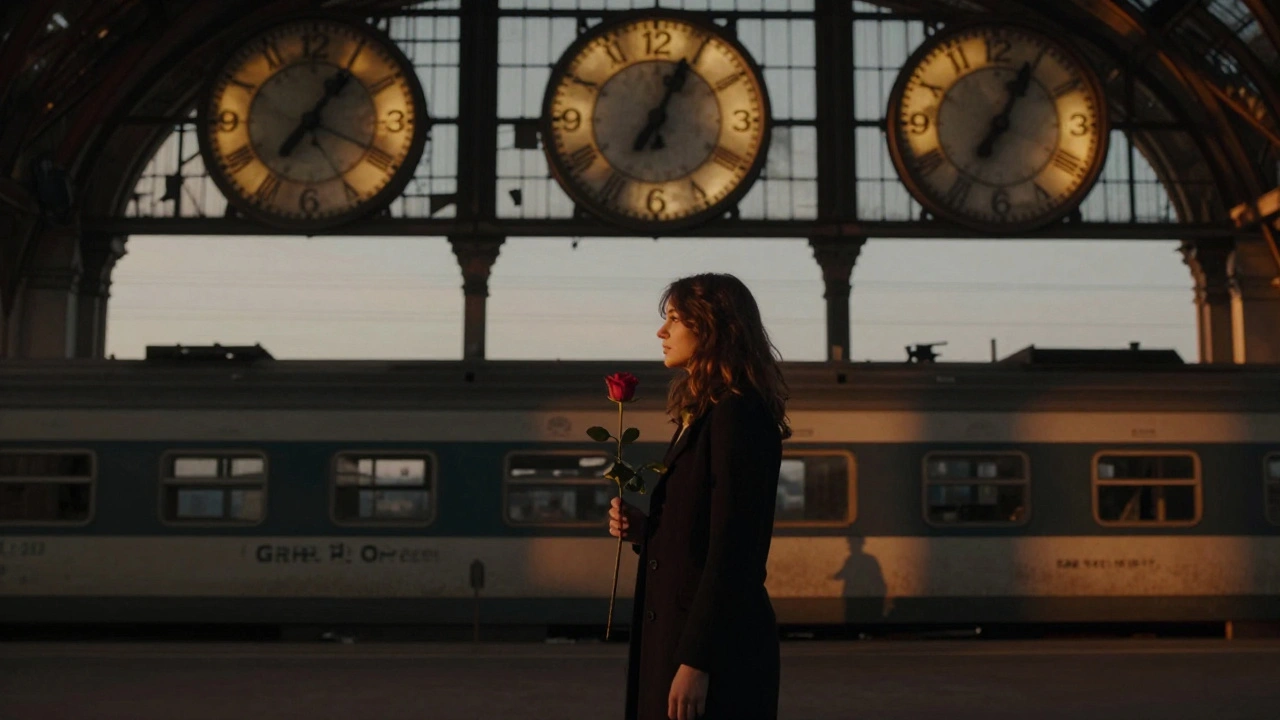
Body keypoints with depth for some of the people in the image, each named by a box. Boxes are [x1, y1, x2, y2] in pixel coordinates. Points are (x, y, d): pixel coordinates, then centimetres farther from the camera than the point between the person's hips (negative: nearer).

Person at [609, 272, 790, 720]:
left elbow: (732, 549, -20)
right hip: (673, 631, 9)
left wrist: (696, 662, -22)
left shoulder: (738, 416, -15)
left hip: (717, 645, -9)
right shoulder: (697, 418, 13)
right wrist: (640, 530, 1)